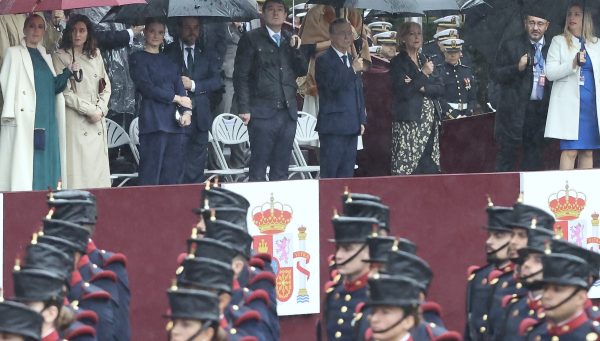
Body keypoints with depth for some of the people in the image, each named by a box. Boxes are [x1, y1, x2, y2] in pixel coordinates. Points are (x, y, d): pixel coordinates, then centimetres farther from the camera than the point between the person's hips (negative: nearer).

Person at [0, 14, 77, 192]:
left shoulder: (45, 57, 21)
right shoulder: (14, 53, 5)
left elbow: (54, 86, 17)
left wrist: (68, 73, -1)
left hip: (47, 122, 6)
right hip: (24, 122, -6)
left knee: (46, 167, 1)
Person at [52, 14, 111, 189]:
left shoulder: (95, 55, 16)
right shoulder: (61, 56, 0)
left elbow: (106, 86, 16)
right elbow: (65, 92, -7)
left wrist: (100, 109, -1)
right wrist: (90, 110, -9)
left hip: (97, 122, 5)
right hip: (75, 120, -5)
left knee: (98, 169, 1)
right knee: (77, 169, -10)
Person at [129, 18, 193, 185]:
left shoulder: (169, 61, 21)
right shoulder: (137, 59, 3)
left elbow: (180, 87, 13)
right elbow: (146, 88, -7)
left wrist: (186, 111, -5)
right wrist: (176, 98, -6)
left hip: (174, 121, 6)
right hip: (153, 120, -6)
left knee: (174, 174, 2)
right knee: (151, 173, -8)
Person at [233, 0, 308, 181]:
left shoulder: (290, 41, 17)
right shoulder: (251, 39, 1)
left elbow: (302, 71, 14)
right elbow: (241, 76, -3)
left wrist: (296, 49, -1)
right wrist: (244, 108, -10)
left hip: (288, 112, 5)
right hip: (263, 112, -5)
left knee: (281, 169, 6)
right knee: (258, 169, -5)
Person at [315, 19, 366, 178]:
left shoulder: (352, 60, 18)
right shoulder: (324, 60, -5)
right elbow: (332, 84, -23)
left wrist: (362, 120, 16)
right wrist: (353, 70, -20)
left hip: (351, 127, 7)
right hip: (333, 127, -7)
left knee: (347, 174, 6)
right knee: (329, 173, -7)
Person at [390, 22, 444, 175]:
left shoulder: (425, 60, 18)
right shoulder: (398, 62, -1)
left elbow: (440, 89, 9)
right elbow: (403, 91, -13)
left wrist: (422, 88, -8)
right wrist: (423, 74, -10)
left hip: (430, 121, 6)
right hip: (408, 121, -6)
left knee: (430, 168, 1)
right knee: (406, 168, -12)